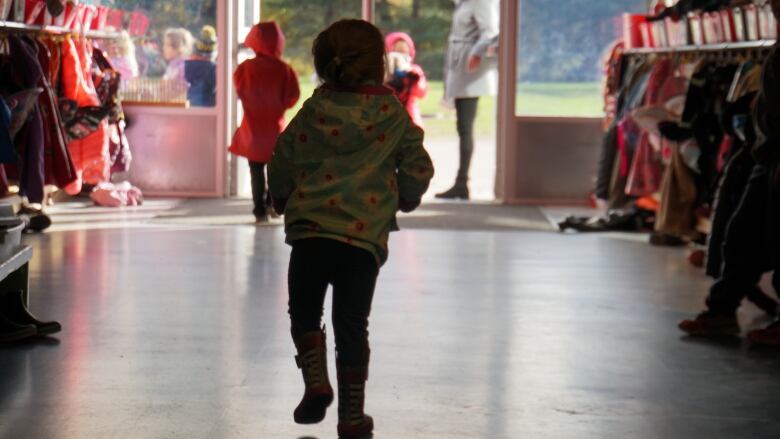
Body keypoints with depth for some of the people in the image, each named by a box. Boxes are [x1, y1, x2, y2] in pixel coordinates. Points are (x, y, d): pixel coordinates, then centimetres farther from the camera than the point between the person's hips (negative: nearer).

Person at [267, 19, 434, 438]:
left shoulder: (312, 111, 3)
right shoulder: (393, 114, 0)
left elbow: (281, 164, 11)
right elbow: (418, 169, 4)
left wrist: (282, 198, 32)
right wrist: (404, 199, 25)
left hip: (310, 231, 0)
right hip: (365, 235, 0)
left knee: (304, 312, 19)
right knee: (352, 325, 9)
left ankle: (316, 382, -1)